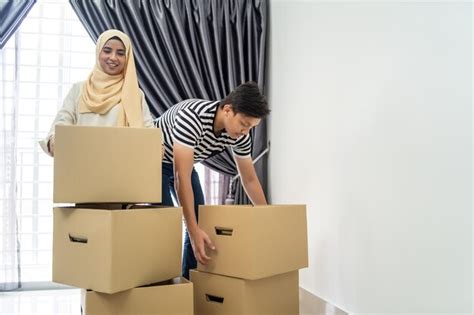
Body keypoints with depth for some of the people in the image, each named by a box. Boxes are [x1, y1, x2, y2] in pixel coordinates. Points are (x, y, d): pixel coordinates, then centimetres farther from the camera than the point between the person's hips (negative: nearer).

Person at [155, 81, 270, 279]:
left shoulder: (240, 136, -20)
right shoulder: (192, 117, -41)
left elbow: (250, 179, -6)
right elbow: (182, 178, -42)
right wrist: (193, 230, -45)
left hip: (184, 163, 6)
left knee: (200, 220, 1)